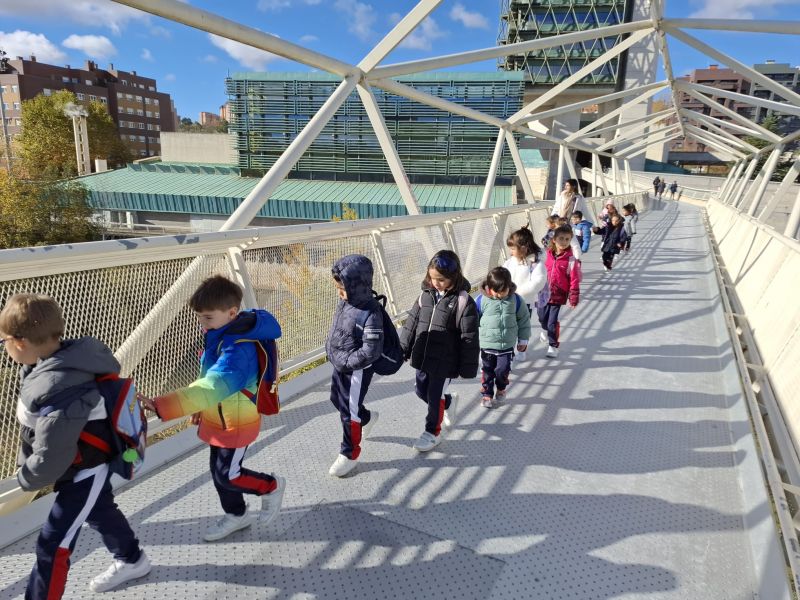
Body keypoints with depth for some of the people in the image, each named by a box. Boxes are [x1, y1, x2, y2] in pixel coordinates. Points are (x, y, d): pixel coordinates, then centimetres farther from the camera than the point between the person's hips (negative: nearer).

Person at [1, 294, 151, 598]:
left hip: (85, 470, -10)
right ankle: (132, 561, 52)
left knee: (52, 544, 1)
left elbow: (51, 457, -30)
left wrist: (26, 478, -7)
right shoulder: (69, 359, -12)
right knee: (100, 512, 29)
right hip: (92, 463, 10)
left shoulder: (57, 392, -38)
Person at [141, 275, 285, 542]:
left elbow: (212, 386, -47)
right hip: (218, 418, 9)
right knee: (218, 470, 19)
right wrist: (201, 409, 18)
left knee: (228, 475, 6)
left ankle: (272, 486, 32)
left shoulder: (238, 348, -34)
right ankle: (236, 515, 41)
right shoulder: (219, 335, -3)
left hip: (237, 422, -9)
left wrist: (160, 406, -54)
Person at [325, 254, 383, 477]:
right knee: (337, 399, 26)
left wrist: (345, 362, -22)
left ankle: (350, 454, 26)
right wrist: (331, 349, 6)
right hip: (340, 365, 9)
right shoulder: (346, 301, -4)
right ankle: (367, 418, 53)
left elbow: (371, 352, -28)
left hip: (357, 370, -9)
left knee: (349, 411, 5)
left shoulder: (370, 314, -29)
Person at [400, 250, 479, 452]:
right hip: (422, 358, 6)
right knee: (421, 391, 19)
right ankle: (448, 402, 47)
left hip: (444, 362, -6)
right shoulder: (426, 295, 0)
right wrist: (403, 349, 11)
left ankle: (433, 433, 28)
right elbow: (411, 323, 9)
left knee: (435, 396, 6)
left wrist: (467, 368, -12)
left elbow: (469, 338, -14)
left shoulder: (463, 302, -16)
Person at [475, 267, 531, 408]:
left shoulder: (516, 300, -7)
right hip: (487, 345, 0)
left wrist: (523, 340, 9)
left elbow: (524, 320, 5)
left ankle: (501, 388, 33)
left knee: (502, 370, 3)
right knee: (487, 371, 10)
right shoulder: (481, 300, -12)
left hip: (507, 345, 0)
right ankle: (487, 394, 27)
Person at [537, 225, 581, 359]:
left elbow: (575, 280, -10)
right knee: (542, 318, 20)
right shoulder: (547, 255, -3)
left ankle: (553, 345, 19)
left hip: (558, 295, -4)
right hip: (544, 293, 4)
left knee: (552, 322, -2)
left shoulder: (571, 260, -14)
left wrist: (573, 298, -10)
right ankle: (546, 331, 53)